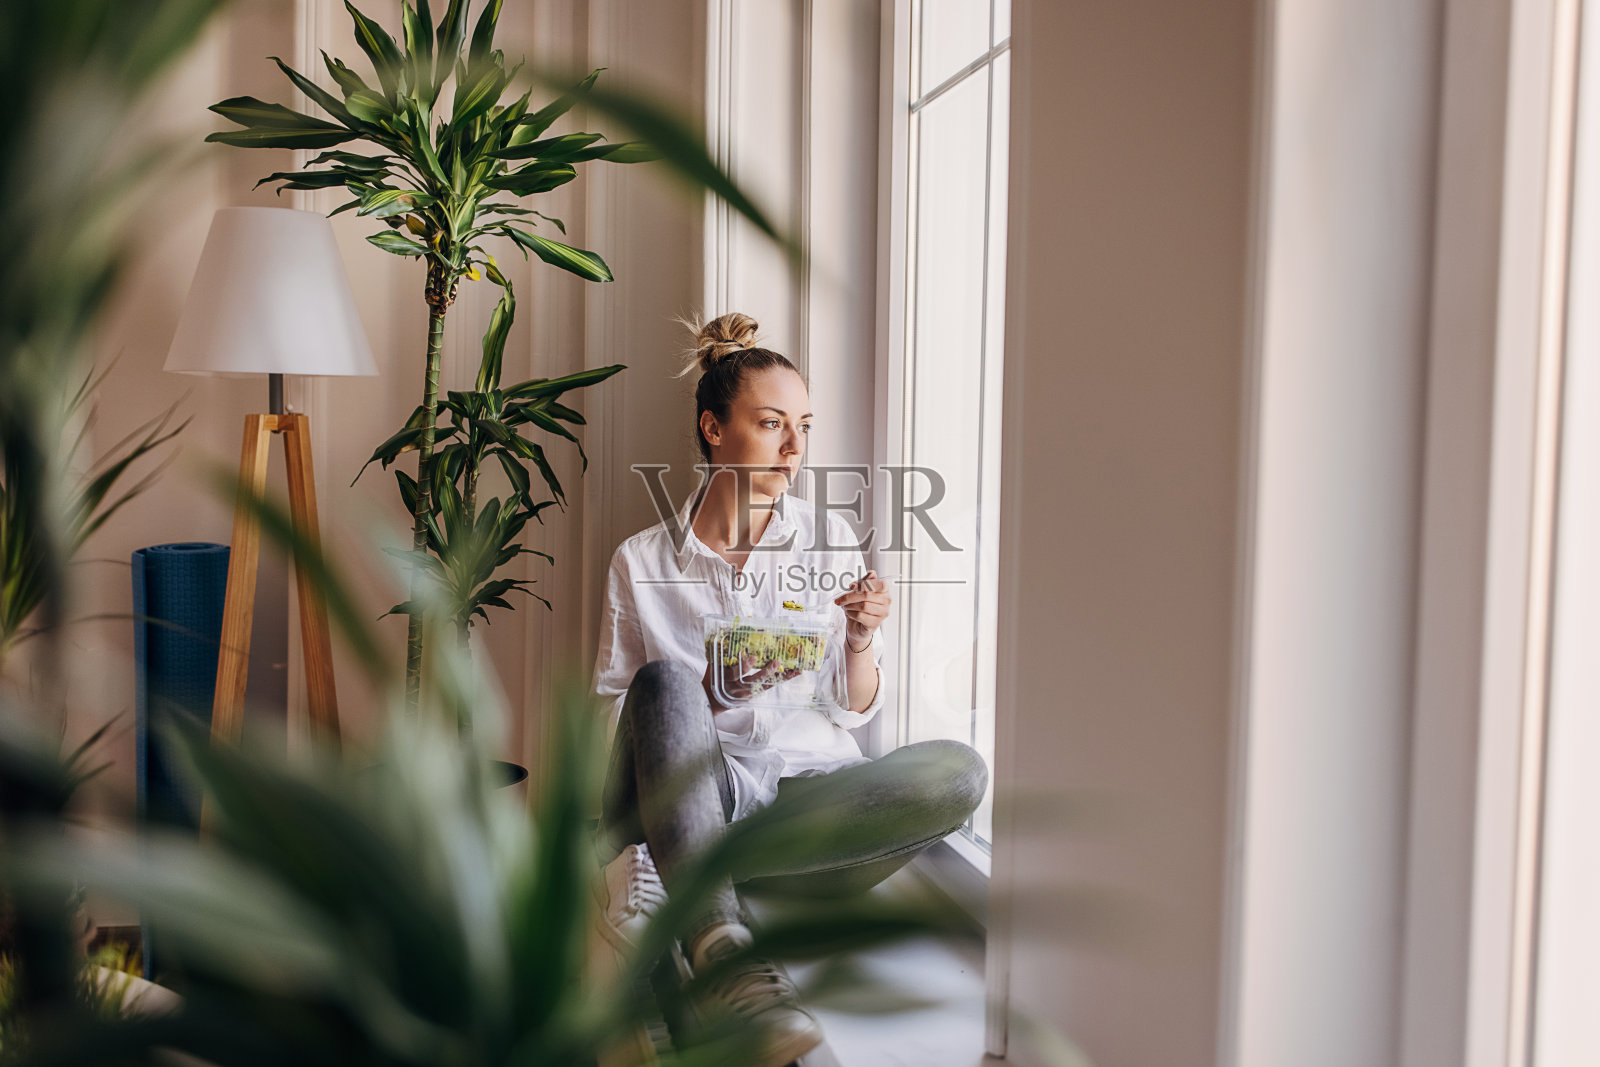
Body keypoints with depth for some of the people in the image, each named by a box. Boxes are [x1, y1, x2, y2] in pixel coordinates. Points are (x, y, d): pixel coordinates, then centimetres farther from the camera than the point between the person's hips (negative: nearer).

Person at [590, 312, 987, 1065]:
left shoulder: (830, 544, 12)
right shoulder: (643, 562, 6)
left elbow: (855, 713, 14)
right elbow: (615, 718, 5)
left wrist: (859, 642, -7)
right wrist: (706, 692, -13)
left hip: (816, 787, 3)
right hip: (698, 794, -2)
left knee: (959, 770, -27)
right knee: (664, 682, -32)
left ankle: (677, 879, -27)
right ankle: (725, 953, -46)